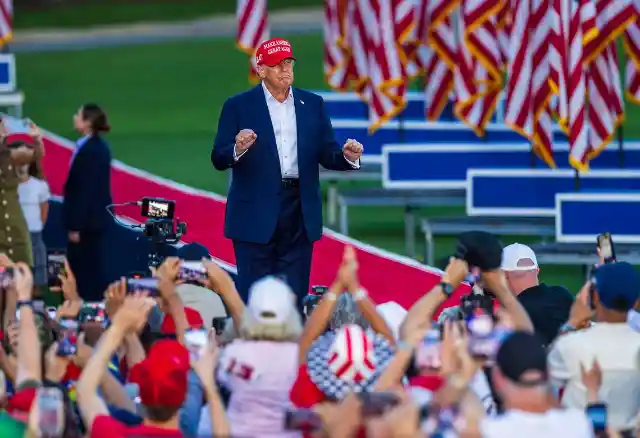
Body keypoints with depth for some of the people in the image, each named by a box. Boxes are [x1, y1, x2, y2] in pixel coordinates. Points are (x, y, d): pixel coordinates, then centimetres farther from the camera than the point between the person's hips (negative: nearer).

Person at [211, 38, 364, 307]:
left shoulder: (313, 105, 11)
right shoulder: (238, 107, 1)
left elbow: (327, 155, 9)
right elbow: (219, 159, -4)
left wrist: (348, 157, -13)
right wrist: (238, 150, -26)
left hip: (299, 213, 3)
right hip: (256, 215, -3)